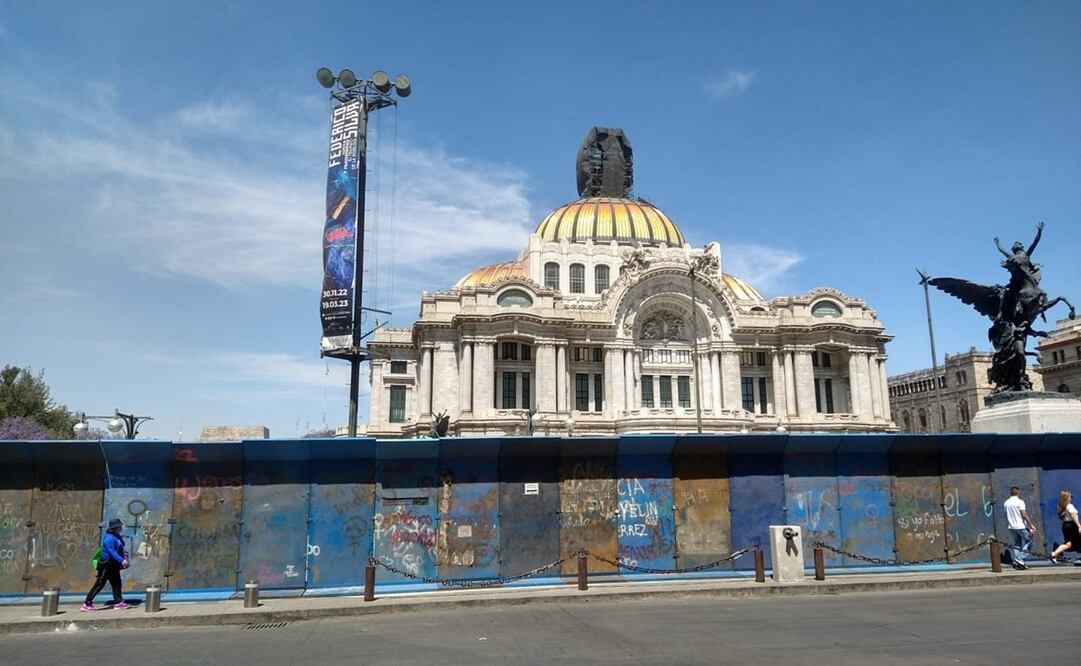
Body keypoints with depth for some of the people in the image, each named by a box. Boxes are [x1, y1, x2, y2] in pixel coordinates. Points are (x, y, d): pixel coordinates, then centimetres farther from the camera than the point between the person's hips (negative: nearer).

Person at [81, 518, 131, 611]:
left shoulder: (117, 536, 9)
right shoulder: (109, 538, -20)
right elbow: (111, 552, -27)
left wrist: (125, 556, 5)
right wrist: (121, 560, -31)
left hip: (114, 565, 10)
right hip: (106, 564, -10)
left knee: (116, 583, 12)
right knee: (99, 584, -5)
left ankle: (118, 602, 19)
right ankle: (87, 604, 2)